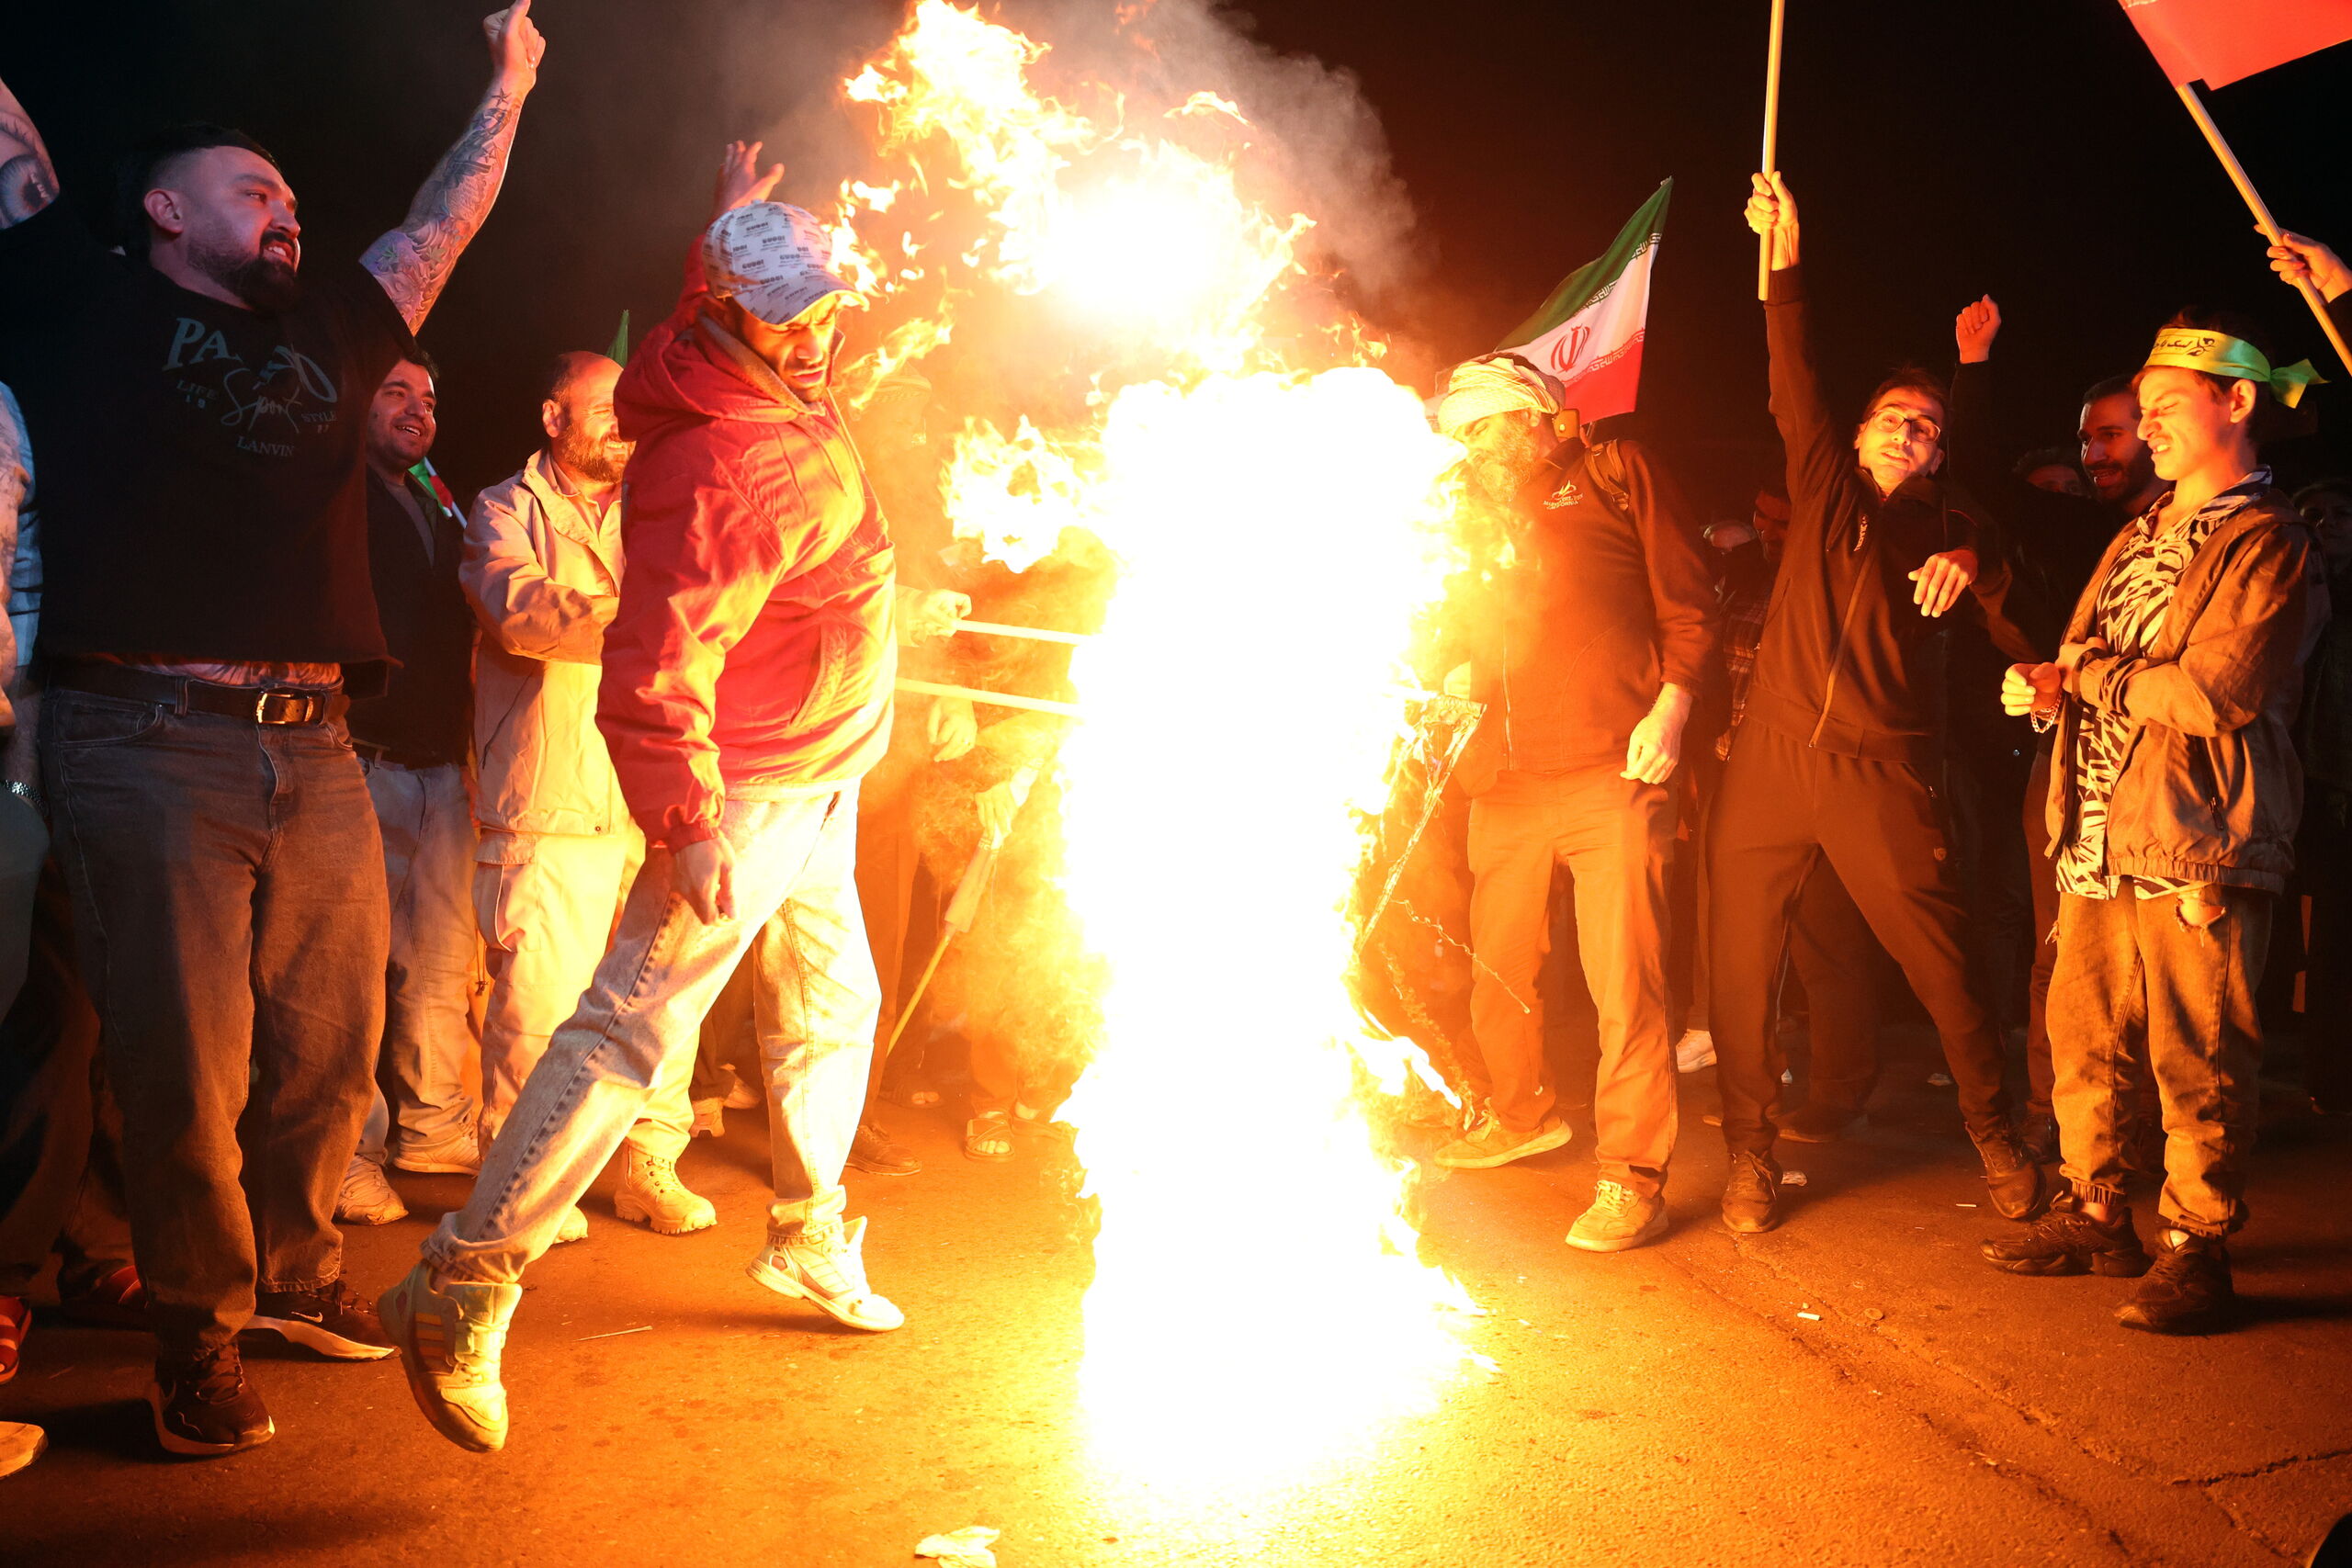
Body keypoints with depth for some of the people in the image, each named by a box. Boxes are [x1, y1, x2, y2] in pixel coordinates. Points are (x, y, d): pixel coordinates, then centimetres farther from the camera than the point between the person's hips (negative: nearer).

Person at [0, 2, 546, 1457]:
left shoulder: (325, 329, 23)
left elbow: (440, 226, 33)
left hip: (315, 750, 5)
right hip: (149, 742, -4)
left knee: (330, 1047, 9)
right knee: (185, 1062, -2)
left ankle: (297, 1275, 29)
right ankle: (200, 1334, 15)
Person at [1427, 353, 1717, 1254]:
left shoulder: (1615, 474, 9)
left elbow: (1688, 603, 3)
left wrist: (1671, 705, -9)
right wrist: (1455, 682, 5)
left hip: (1611, 774, -5)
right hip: (1503, 780, 6)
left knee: (1623, 980, -9)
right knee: (1497, 973, 13)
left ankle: (1631, 1177, 0)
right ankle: (1522, 1115, 36)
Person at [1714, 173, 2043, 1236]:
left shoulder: (1943, 525, 13)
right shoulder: (1826, 489, 15)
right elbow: (1795, 389, 9)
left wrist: (1969, 565, -16)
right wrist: (1785, 263, 4)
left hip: (1881, 775, -1)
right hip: (1771, 758, 1)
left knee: (1942, 961, 1)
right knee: (1740, 964, 0)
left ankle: (1996, 1136, 20)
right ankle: (1749, 1153, 12)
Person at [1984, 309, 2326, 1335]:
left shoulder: (2271, 546, -5)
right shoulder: (2140, 537, 21)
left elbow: (2219, 690, -18)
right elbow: (2082, 655, 22)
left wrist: (2084, 678, -8)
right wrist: (2046, 686, -2)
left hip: (2196, 841, -8)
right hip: (2099, 835, 8)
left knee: (2196, 1058, -2)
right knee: (2081, 1037, 11)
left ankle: (2196, 1250, 9)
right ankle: (2096, 1216, 24)